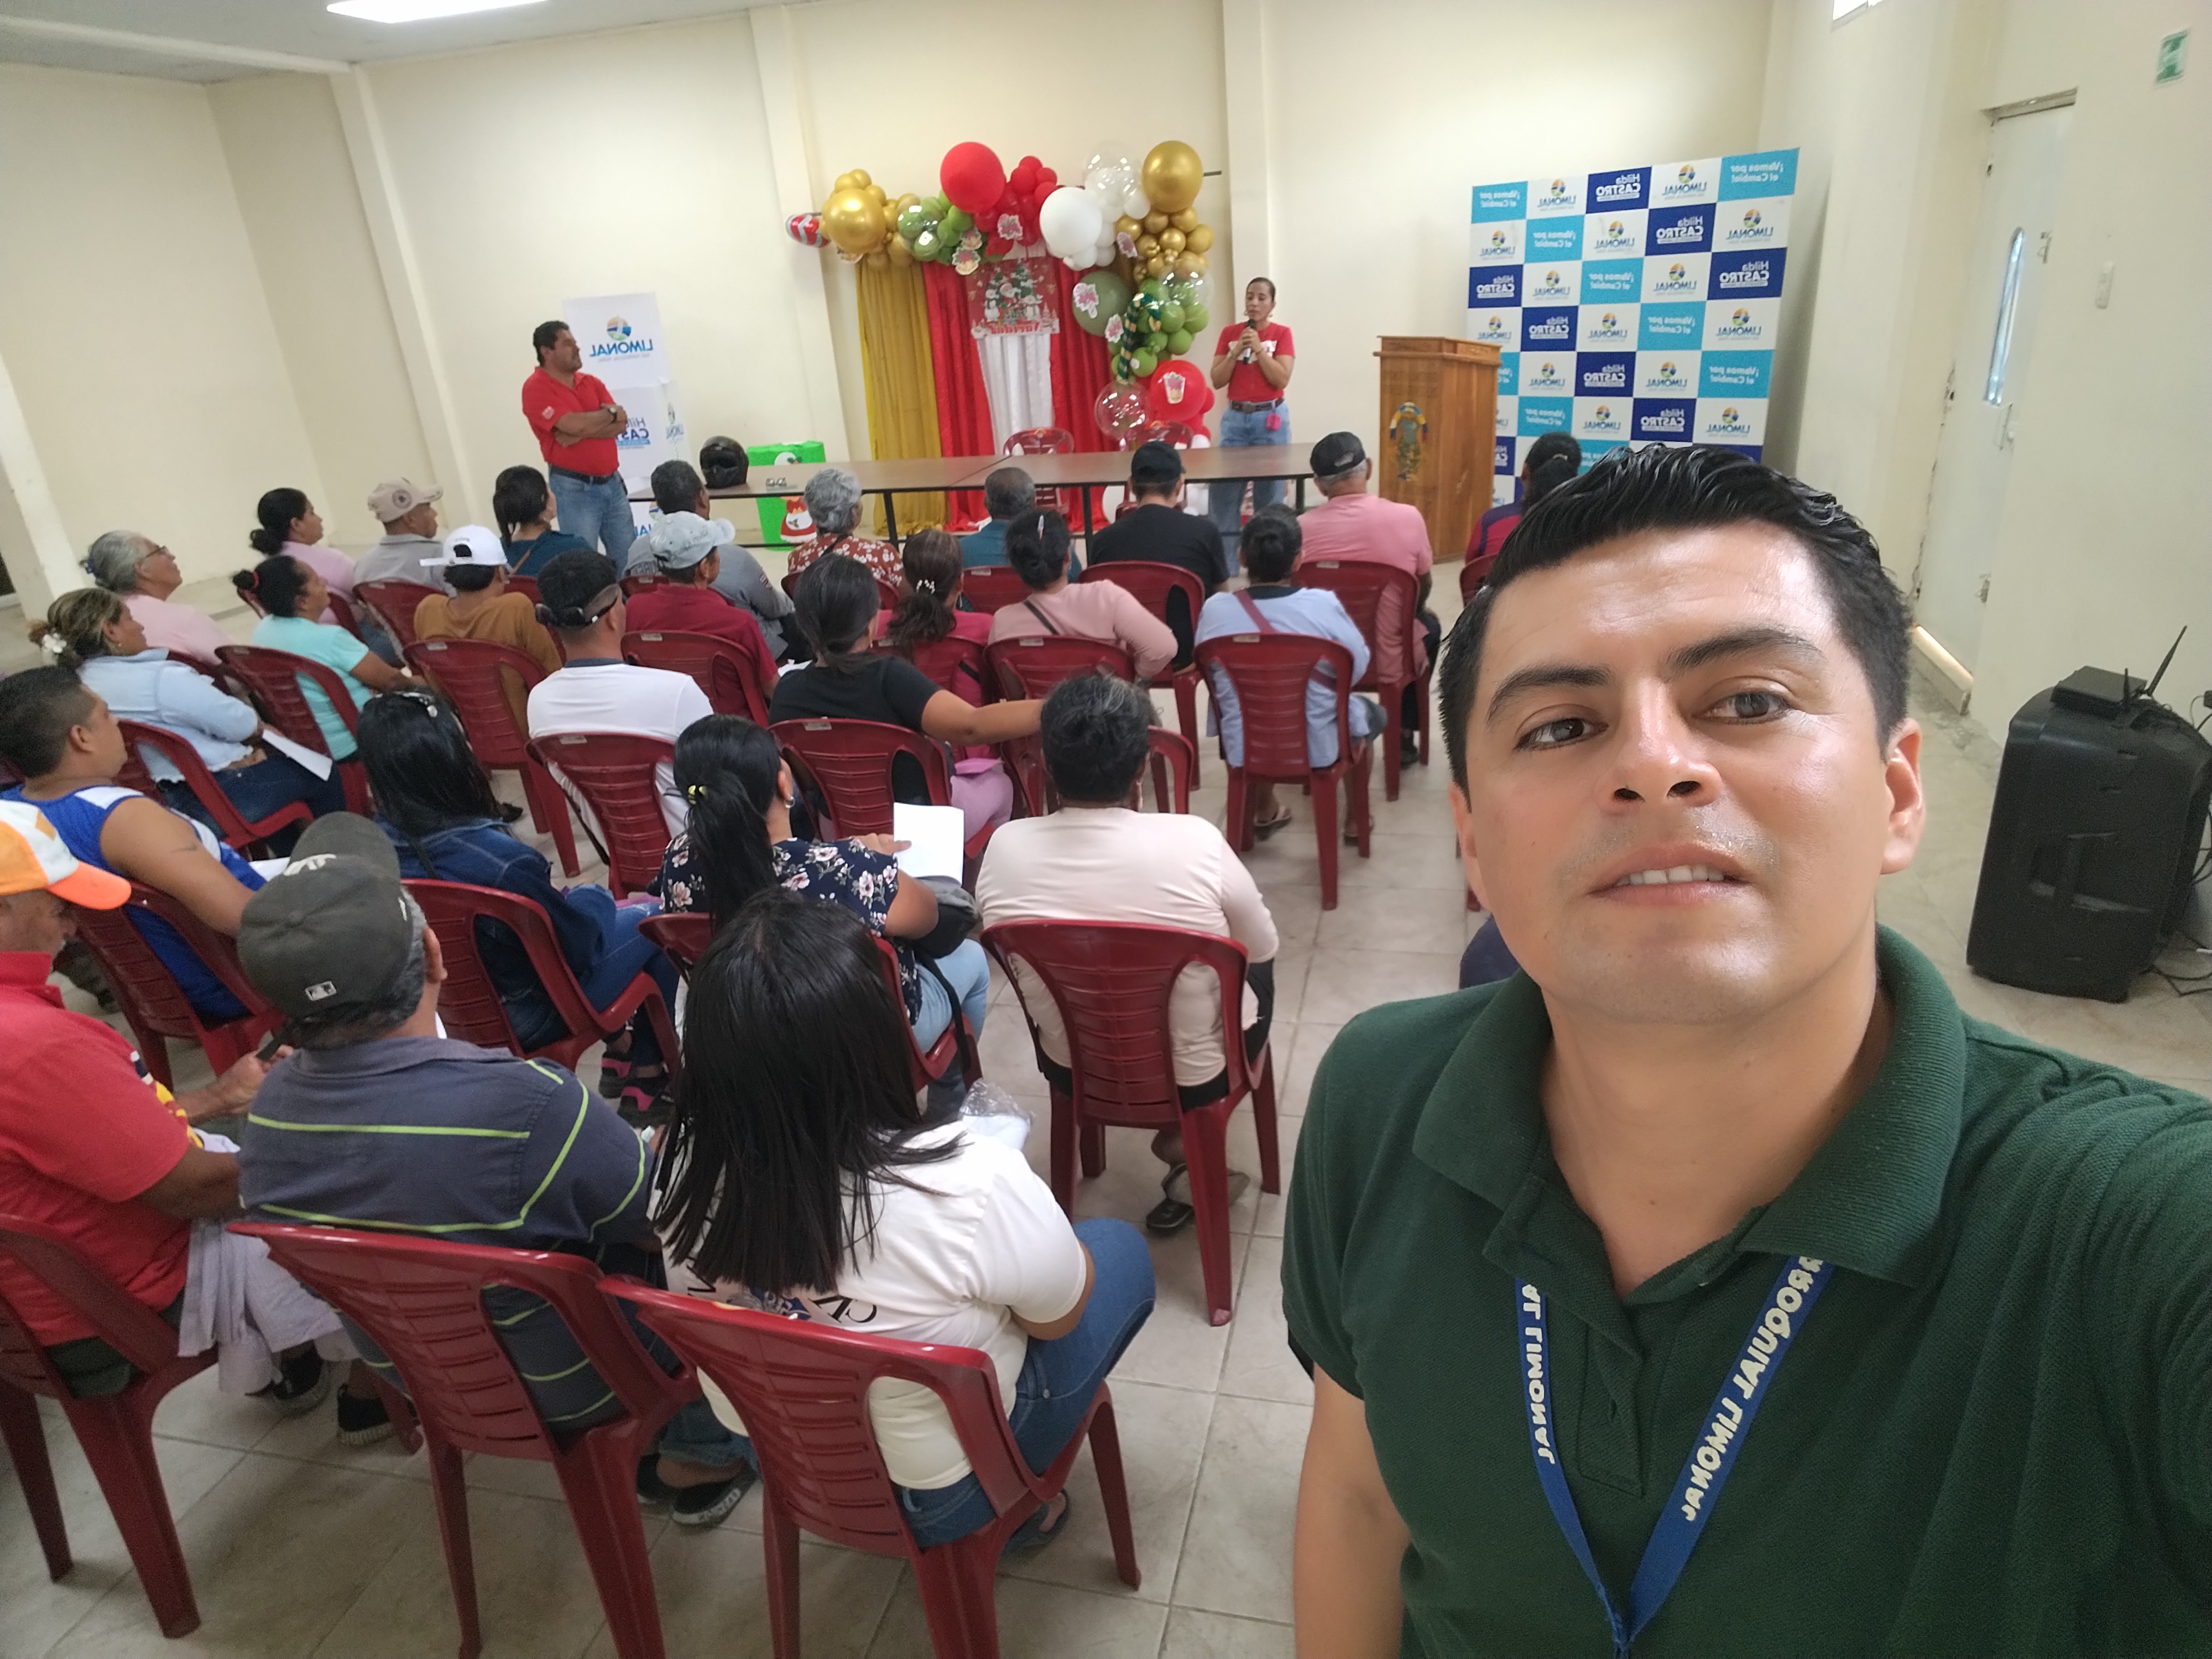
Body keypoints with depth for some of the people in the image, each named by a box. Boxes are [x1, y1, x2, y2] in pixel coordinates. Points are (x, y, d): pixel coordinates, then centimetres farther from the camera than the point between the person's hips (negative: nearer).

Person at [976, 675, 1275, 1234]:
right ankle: (1187, 1144, 25)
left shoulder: (1005, 847, -19)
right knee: (1258, 972, 28)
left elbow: (1011, 960, 0)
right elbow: (1263, 949, -8)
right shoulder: (1195, 841, -26)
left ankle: (1184, 1144, 30)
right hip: (1194, 1075, -2)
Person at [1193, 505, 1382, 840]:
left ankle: (1263, 811, 49)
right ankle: (1355, 817, 43)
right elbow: (1358, 668, -5)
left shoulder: (1215, 609, -15)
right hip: (1318, 749, -1)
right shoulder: (1324, 604, -20)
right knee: (1368, 712, 32)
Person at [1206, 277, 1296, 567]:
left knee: (1269, 492, 2)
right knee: (1224, 494, -2)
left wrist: (1259, 348, -16)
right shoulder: (1230, 333, 6)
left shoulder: (1282, 334, -1)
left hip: (1270, 418, -2)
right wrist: (1236, 351, -12)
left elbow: (1282, 379, -11)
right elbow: (1217, 380, 1)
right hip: (1235, 418, 2)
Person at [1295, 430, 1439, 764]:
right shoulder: (1408, 517, -14)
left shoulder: (1302, 527, -14)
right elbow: (1424, 586, 3)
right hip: (1391, 660, -1)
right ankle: (1405, 735, 35)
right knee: (1429, 624, 32)